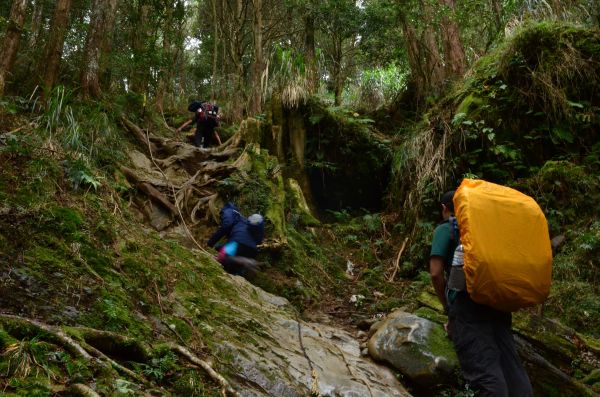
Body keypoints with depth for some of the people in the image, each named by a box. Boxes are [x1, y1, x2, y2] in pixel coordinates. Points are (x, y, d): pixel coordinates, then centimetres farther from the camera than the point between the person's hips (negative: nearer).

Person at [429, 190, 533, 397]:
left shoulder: (445, 229, 9)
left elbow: (436, 272, -3)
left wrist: (448, 309, 9)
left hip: (467, 303, -6)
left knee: (488, 379, -15)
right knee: (514, 374, 1)